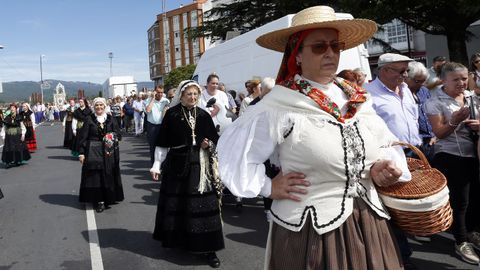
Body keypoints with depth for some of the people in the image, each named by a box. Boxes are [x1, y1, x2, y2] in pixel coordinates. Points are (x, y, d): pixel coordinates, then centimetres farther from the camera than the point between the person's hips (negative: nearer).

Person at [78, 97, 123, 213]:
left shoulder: (110, 119, 6)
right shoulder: (89, 119, 0)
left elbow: (118, 134, 8)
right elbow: (82, 137, -1)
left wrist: (113, 137, -15)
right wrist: (81, 153, -7)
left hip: (108, 152, 2)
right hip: (93, 152, -2)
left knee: (108, 175, 7)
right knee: (95, 176, -2)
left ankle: (108, 198, 22)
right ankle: (99, 201, 5)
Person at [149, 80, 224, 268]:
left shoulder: (203, 115, 5)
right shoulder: (171, 114, -2)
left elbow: (215, 140, 12)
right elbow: (162, 142, -1)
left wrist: (209, 144, -10)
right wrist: (157, 165, -4)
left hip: (200, 165, 2)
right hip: (177, 164, -1)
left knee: (202, 204, 2)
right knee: (175, 203, 10)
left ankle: (207, 247, 8)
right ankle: (175, 239, 30)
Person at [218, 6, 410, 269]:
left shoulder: (356, 98, 5)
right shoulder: (279, 104, -13)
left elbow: (387, 145, 15)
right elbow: (233, 148, -8)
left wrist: (385, 166, -5)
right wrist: (268, 187, -8)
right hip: (310, 231, -5)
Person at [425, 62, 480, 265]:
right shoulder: (435, 102, -9)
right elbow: (439, 133, -13)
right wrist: (454, 121, -29)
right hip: (451, 157, -6)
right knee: (459, 200, 0)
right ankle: (461, 242, 16)